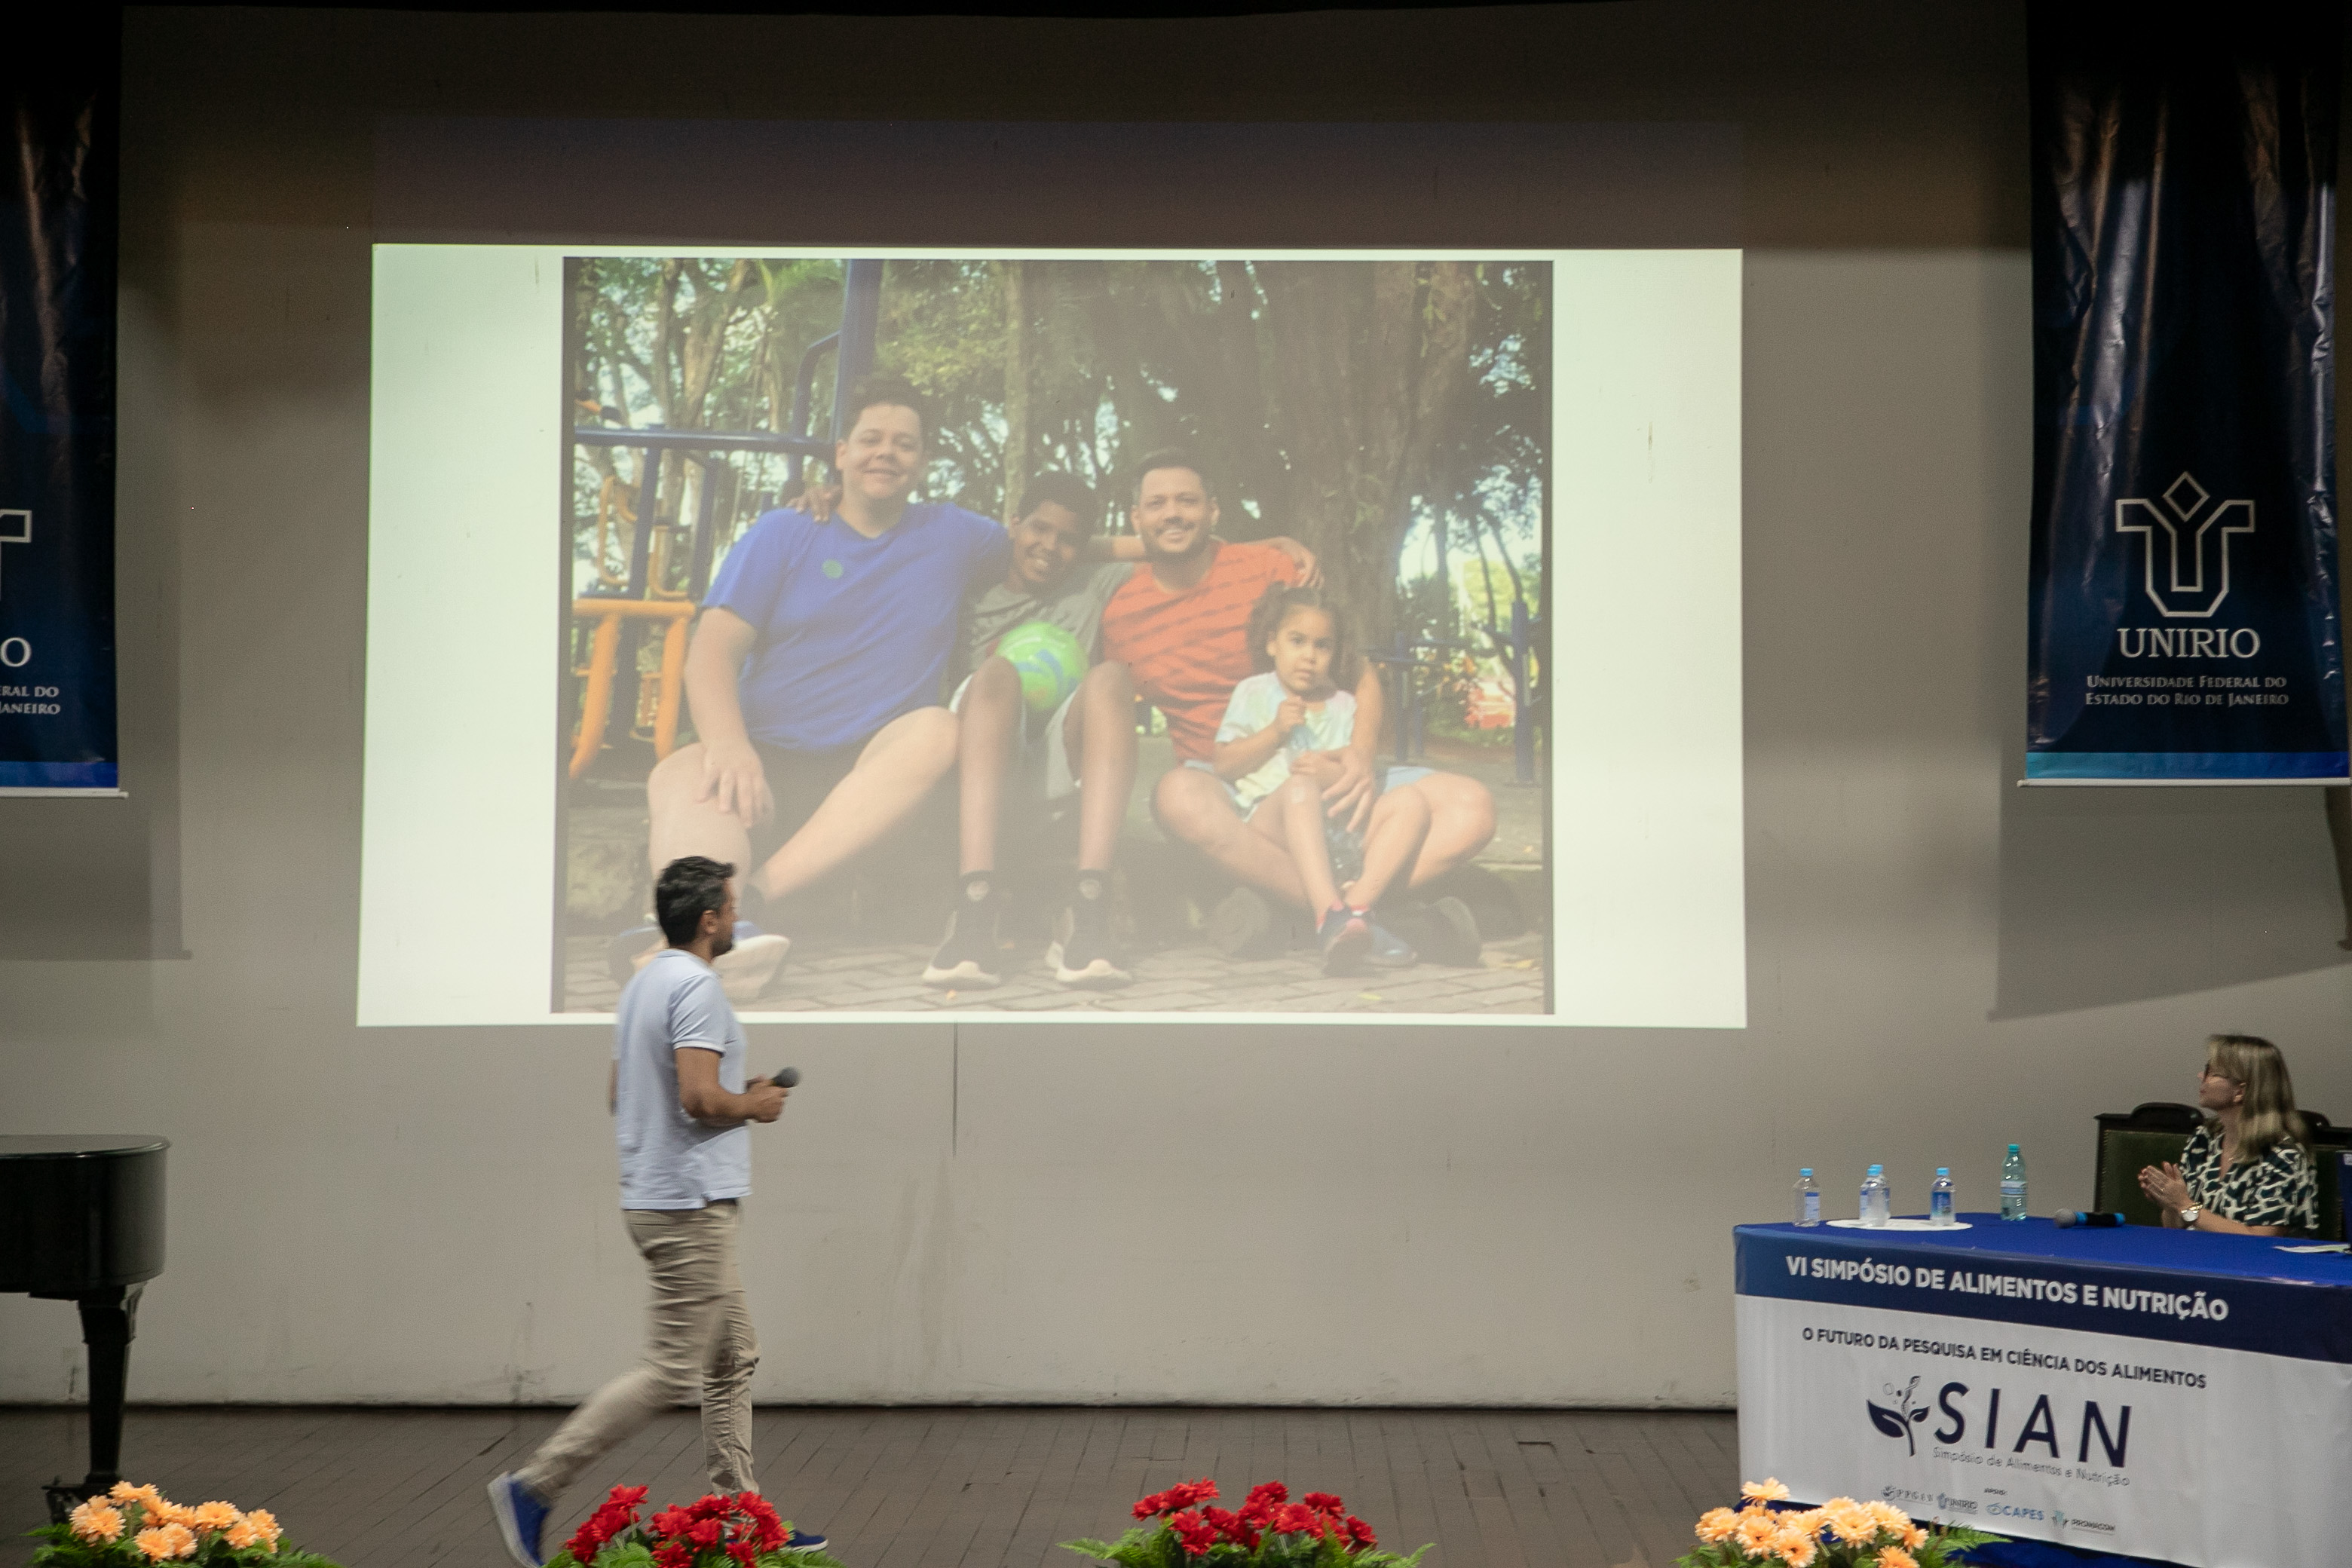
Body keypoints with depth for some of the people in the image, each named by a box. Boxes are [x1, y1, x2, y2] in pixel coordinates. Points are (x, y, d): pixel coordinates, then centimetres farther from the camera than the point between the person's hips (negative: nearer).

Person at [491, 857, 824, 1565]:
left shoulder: (645, 982, 14)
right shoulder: (696, 985, -17)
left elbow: (618, 1095, 20)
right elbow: (700, 1097, -27)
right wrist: (754, 1106, -7)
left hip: (657, 1197, 11)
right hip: (690, 1205, -11)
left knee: (734, 1359, 14)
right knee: (670, 1370, -7)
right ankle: (535, 1486, -6)